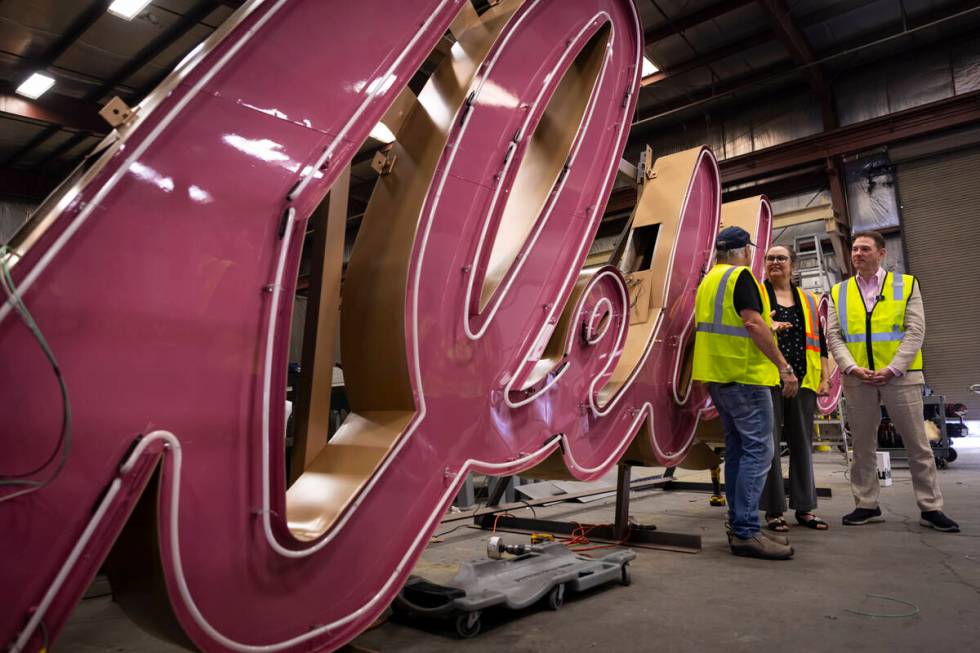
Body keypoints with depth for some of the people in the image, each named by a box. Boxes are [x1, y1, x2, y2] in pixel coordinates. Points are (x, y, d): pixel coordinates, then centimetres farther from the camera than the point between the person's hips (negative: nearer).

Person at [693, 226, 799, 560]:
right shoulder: (740, 276, -8)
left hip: (717, 376, 9)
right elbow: (753, 323, -18)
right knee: (758, 449, -8)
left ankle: (739, 525, 14)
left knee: (737, 448, 11)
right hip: (744, 374, -9)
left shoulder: (708, 281, 19)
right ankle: (746, 532, -10)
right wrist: (784, 366, -16)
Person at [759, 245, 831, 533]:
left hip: (802, 380, 4)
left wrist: (825, 377, 9)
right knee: (769, 443, -2)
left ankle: (804, 508, 17)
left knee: (802, 443, 7)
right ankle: (773, 510, 4)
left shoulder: (808, 300, 18)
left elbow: (819, 341, 17)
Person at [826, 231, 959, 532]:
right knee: (862, 445, 7)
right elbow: (834, 336, 2)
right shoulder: (839, 292, 9)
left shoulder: (906, 284, 5)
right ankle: (867, 506, 17)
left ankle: (931, 508, 15)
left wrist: (892, 368, -14)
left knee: (917, 444, 4)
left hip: (900, 376, -2)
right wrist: (852, 368, -12)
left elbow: (915, 331, -4)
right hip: (857, 379, 2)